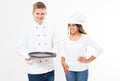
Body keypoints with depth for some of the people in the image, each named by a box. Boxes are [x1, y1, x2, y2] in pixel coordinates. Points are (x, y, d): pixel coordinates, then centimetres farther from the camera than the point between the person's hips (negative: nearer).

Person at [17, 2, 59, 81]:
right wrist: (29, 56, -21)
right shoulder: (27, 29, -6)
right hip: (34, 71, -3)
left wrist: (54, 52, -9)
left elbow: (55, 44, 11)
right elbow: (20, 48, -4)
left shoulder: (50, 28, 4)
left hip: (49, 69, 3)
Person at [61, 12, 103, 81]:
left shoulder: (85, 37, -9)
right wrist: (63, 62, -6)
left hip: (82, 70, -3)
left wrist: (88, 60, -9)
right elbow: (64, 53, 12)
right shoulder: (67, 38, 2)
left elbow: (99, 49, -10)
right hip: (69, 70, 3)